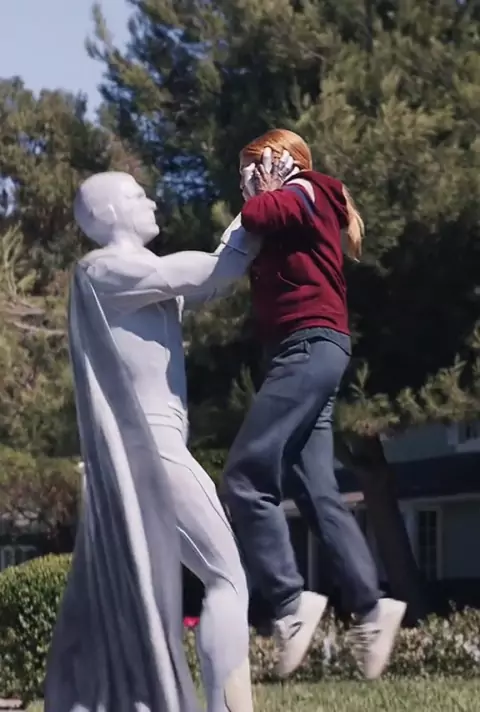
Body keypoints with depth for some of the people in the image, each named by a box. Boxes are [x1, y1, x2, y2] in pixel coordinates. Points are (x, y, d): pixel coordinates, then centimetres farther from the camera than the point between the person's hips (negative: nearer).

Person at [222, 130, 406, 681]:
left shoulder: (304, 195, 1)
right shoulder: (299, 218, 28)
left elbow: (255, 217, -18)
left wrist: (264, 194, 2)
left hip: (310, 345, -10)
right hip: (310, 352, 10)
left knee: (245, 477, -16)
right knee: (316, 492, 3)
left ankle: (289, 603, -20)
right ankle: (368, 609, 0)